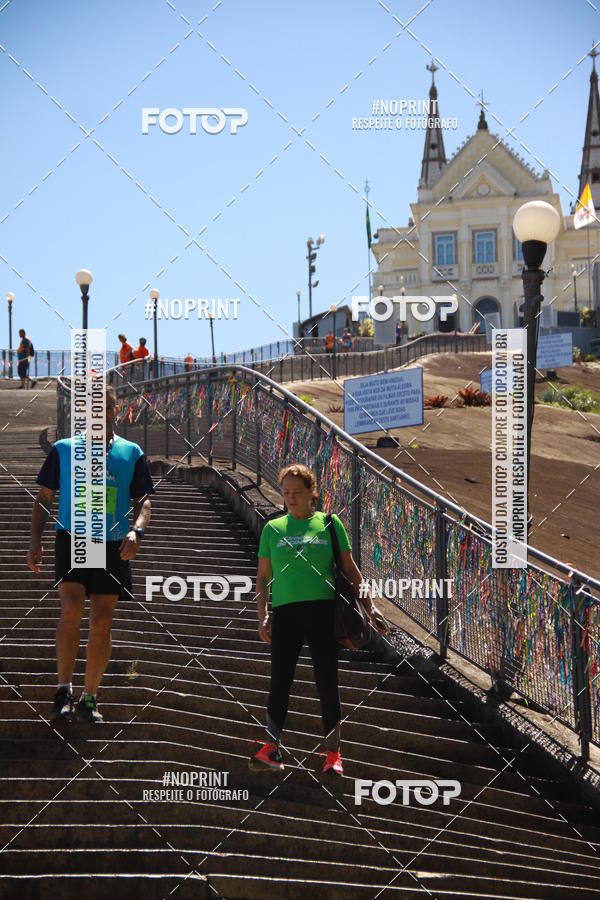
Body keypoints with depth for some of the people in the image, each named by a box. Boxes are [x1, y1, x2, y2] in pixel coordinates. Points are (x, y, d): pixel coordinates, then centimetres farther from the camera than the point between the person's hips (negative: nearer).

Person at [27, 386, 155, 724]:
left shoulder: (131, 453, 7)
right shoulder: (63, 449, 7)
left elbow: (143, 500, 6)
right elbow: (44, 497, 10)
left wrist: (136, 531, -14)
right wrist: (36, 541, -1)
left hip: (113, 546, 1)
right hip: (72, 540, -1)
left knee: (102, 624, 3)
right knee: (72, 611, -20)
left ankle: (89, 698, 16)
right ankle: (64, 690, -8)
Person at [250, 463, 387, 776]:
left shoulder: (329, 523, 8)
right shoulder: (273, 528, 12)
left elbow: (350, 568, 11)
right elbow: (262, 577, 14)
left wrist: (369, 606, 5)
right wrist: (262, 615, 4)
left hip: (323, 609, -1)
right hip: (284, 611, 1)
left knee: (327, 682, -1)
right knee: (279, 681, -3)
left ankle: (333, 754, 6)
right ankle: (270, 749, 1)